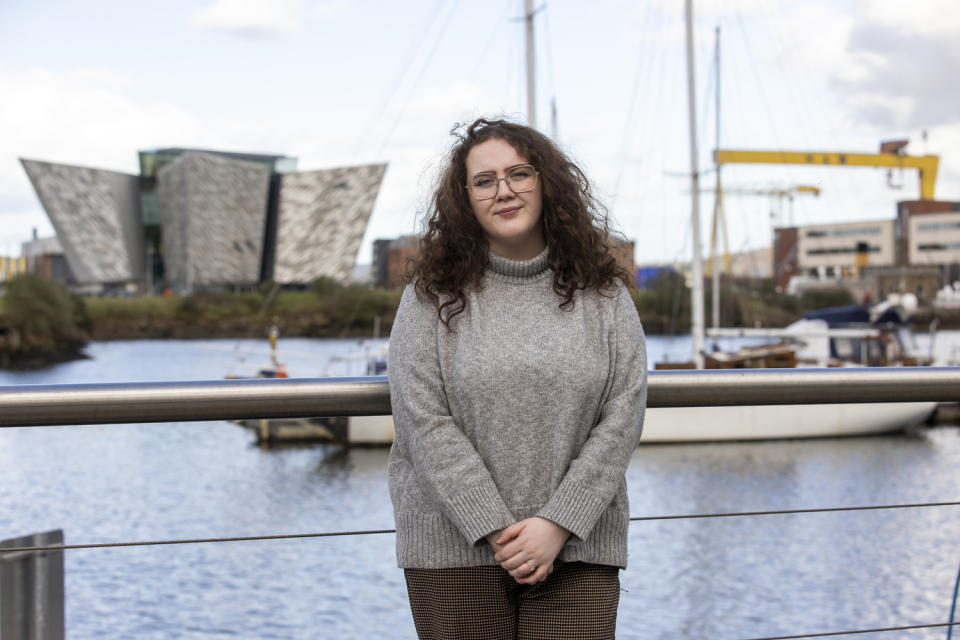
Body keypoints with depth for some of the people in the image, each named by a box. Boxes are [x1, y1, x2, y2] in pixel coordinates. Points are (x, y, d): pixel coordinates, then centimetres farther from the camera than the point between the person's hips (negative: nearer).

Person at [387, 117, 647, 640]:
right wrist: (496, 529, -13)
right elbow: (424, 421, -7)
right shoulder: (431, 296, 1)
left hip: (576, 546, 1)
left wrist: (558, 523, -10)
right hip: (456, 547, -1)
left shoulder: (602, 293, 5)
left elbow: (624, 414, -2)